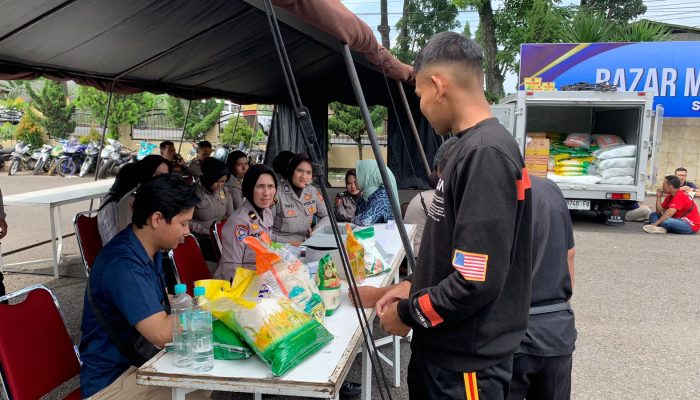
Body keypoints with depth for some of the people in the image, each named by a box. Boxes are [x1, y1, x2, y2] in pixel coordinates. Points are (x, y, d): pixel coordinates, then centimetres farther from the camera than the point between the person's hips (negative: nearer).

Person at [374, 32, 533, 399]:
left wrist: (408, 313, -13)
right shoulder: (472, 148, 6)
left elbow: (478, 280, -26)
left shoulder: (486, 154, -23)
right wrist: (413, 287, 6)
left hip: (466, 361, -8)